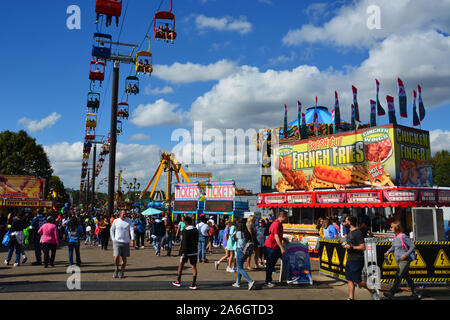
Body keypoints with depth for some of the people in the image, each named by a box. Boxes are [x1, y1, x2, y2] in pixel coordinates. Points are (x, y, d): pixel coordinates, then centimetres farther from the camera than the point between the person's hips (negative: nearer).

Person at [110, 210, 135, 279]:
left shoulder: (129, 221, 1)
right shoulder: (116, 221, 3)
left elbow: (132, 230, -6)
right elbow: (112, 230, 12)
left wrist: (132, 240, -19)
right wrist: (113, 239, 3)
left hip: (126, 242, 1)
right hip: (117, 242, -1)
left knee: (124, 259, 5)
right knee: (116, 257, -12)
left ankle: (122, 272, 24)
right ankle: (117, 269, 14)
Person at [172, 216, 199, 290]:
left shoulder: (184, 231, -13)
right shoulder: (196, 230, 4)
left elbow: (184, 242, -18)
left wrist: (183, 252, -17)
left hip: (186, 251, -4)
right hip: (194, 251, 4)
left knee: (181, 265, 13)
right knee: (194, 266, 3)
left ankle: (178, 281, 25)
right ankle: (194, 284, -4)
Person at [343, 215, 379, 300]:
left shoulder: (357, 233, -15)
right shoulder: (350, 232, 14)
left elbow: (363, 247, -19)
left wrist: (350, 247, -20)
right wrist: (345, 244, 13)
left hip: (357, 260, -9)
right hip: (349, 260, 9)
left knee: (358, 280, -3)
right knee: (349, 280, 6)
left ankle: (373, 291, 15)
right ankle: (351, 298, 11)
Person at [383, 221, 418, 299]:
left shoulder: (403, 237, -17)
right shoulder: (395, 236, 7)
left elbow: (413, 246, -15)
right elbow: (394, 246, 24)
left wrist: (406, 255, -23)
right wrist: (389, 251, 8)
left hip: (405, 260, -9)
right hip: (399, 261, 9)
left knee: (398, 276, -13)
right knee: (407, 277, 17)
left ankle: (391, 293, -17)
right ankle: (414, 292, 30)